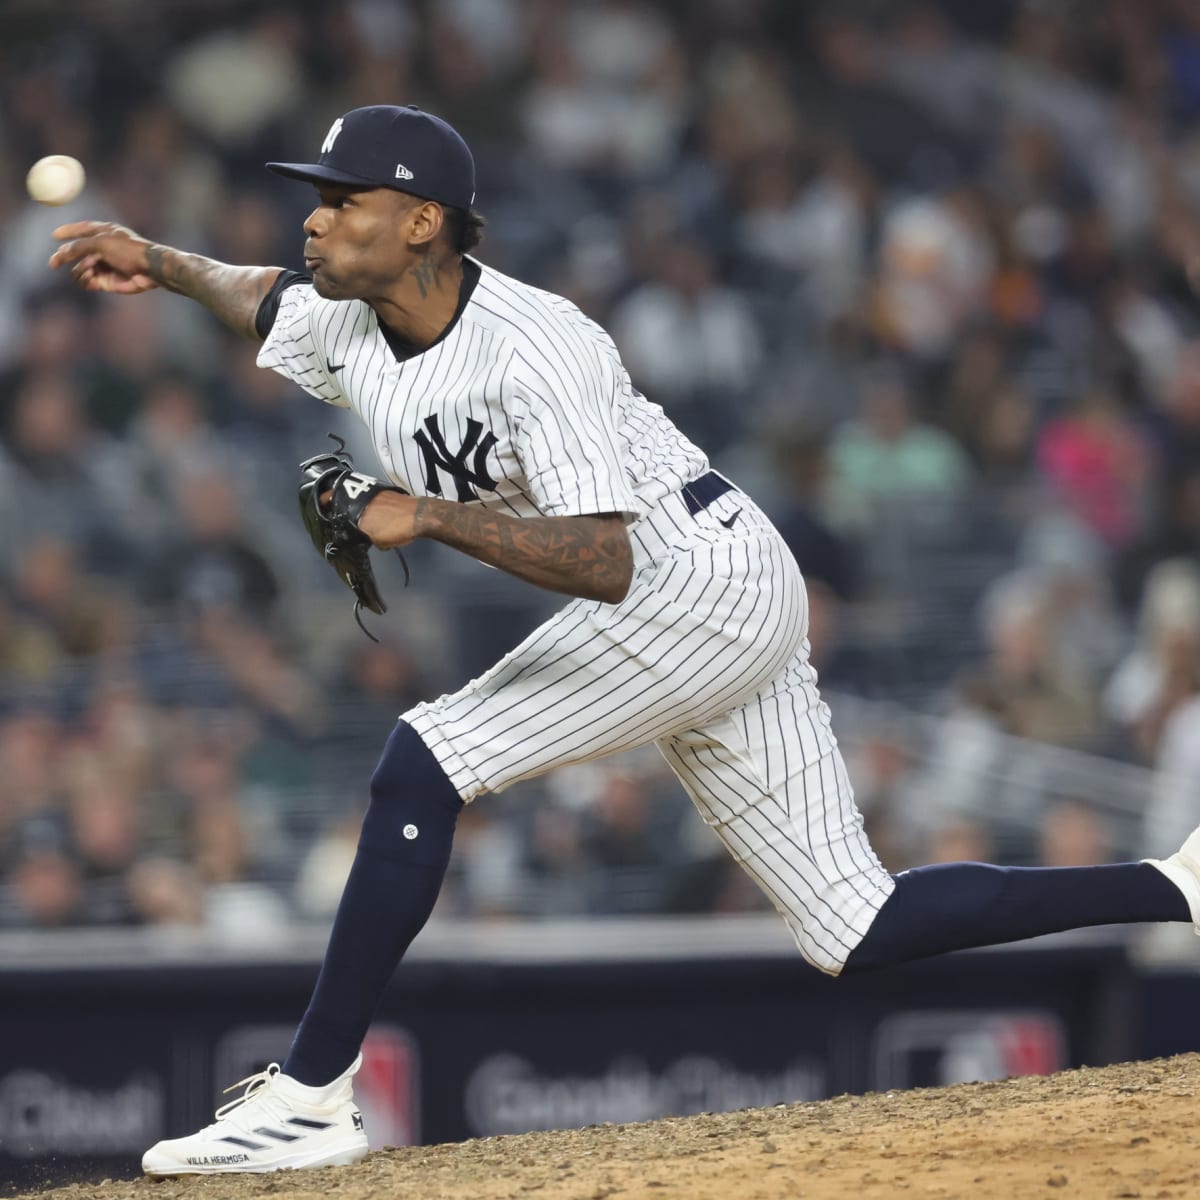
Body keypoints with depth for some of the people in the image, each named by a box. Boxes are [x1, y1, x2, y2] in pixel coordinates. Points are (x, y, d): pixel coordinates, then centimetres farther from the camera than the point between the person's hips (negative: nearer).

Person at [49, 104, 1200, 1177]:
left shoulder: (532, 347, -24)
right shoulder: (346, 327, 1)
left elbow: (603, 562, -32)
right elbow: (269, 298, 27)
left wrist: (431, 516, -31)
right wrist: (161, 263, 12)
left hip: (706, 577, -10)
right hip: (701, 615, 10)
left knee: (422, 763, -19)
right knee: (856, 930, 6)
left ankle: (311, 1097, -16)